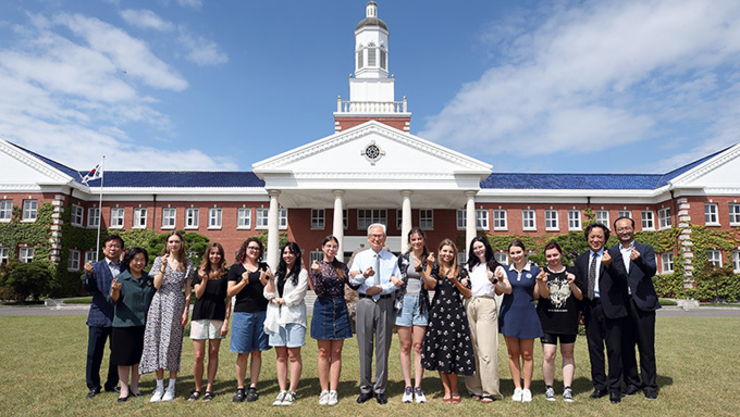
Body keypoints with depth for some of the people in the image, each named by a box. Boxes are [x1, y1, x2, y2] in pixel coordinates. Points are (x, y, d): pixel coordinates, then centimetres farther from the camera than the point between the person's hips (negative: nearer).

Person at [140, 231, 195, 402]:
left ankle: (171, 387, 9)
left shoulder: (188, 264, 6)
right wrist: (163, 267, -11)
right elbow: (156, 285, -1)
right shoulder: (159, 260, 7)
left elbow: (188, 290, 5)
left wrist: (186, 311, -2)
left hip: (177, 305, -1)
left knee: (173, 343, 0)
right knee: (157, 342, 1)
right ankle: (159, 386, 11)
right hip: (160, 304, 1)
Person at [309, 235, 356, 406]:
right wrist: (317, 273, -24)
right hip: (323, 309, -3)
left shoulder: (342, 267, 9)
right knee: (324, 352, 2)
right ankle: (324, 390, 12)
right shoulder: (317, 265, -1)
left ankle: (333, 391, 10)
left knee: (336, 352, 4)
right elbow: (319, 291, -9)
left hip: (340, 310, 3)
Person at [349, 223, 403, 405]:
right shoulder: (360, 256, 12)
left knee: (383, 346, 3)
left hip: (385, 303, 0)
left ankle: (380, 389, 14)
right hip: (365, 302, 0)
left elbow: (397, 283, 2)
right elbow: (352, 280, 2)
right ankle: (365, 388, 14)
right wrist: (364, 275, -17)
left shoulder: (392, 259, 11)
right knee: (364, 346, 3)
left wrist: (381, 288, -12)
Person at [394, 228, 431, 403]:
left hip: (421, 303, 0)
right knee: (405, 346, 2)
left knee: (418, 346, -1)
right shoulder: (403, 259, 7)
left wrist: (420, 270, -17)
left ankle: (418, 387, 6)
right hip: (404, 302, 0)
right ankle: (408, 387, 9)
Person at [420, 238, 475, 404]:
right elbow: (431, 284, -9)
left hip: (455, 313, -1)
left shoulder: (460, 271, 11)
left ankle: (454, 390, 13)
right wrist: (427, 267, -17)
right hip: (438, 313, 1)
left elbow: (468, 294, 5)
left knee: (452, 350, -3)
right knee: (439, 352, 1)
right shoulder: (435, 267, 10)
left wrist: (455, 281, -7)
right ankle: (447, 390, 12)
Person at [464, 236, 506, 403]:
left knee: (486, 348, -8)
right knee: (472, 348, 2)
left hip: (486, 306, -4)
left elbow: (501, 291, 5)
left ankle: (490, 391, -5)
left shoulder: (496, 267, 9)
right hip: (469, 306, 4)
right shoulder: (470, 267, 20)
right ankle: (475, 389, 8)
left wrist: (494, 280, -12)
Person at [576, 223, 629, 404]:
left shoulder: (613, 255, -2)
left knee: (614, 349, 3)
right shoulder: (581, 259, 11)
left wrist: (609, 265, -27)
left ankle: (615, 388, 16)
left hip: (610, 308, -4)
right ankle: (599, 386, 24)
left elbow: (622, 281, -12)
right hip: (590, 309, 4)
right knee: (594, 348, 11)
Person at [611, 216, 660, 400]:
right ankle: (632, 383, 20)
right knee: (626, 347, 8)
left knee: (646, 347, 4)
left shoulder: (646, 250, 5)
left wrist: (639, 260, -29)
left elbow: (652, 271, -11)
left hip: (642, 303, -1)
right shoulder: (611, 253, 9)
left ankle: (649, 385, 15)